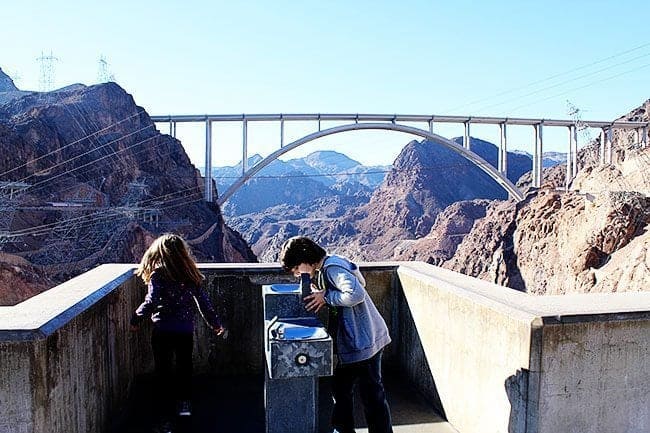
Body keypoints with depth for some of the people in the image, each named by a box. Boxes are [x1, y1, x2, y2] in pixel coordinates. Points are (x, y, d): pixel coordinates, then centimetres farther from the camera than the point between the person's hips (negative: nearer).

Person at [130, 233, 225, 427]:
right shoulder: (190, 274, 1)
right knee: (185, 366, 25)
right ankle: (184, 401, 23)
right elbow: (203, 301, 5)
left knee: (163, 371, 9)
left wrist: (136, 319, -1)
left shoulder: (157, 275, -10)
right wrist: (215, 323, 17)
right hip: (186, 331, 3)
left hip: (162, 330, -2)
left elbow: (151, 302, -17)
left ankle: (165, 417, 13)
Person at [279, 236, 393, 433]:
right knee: (340, 388, 19)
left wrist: (326, 297, -20)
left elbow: (356, 294, -31)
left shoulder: (332, 267, -19)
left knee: (372, 394, 0)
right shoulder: (323, 270, 12)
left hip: (364, 341, -10)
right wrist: (320, 295, 0)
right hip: (353, 341, 10)